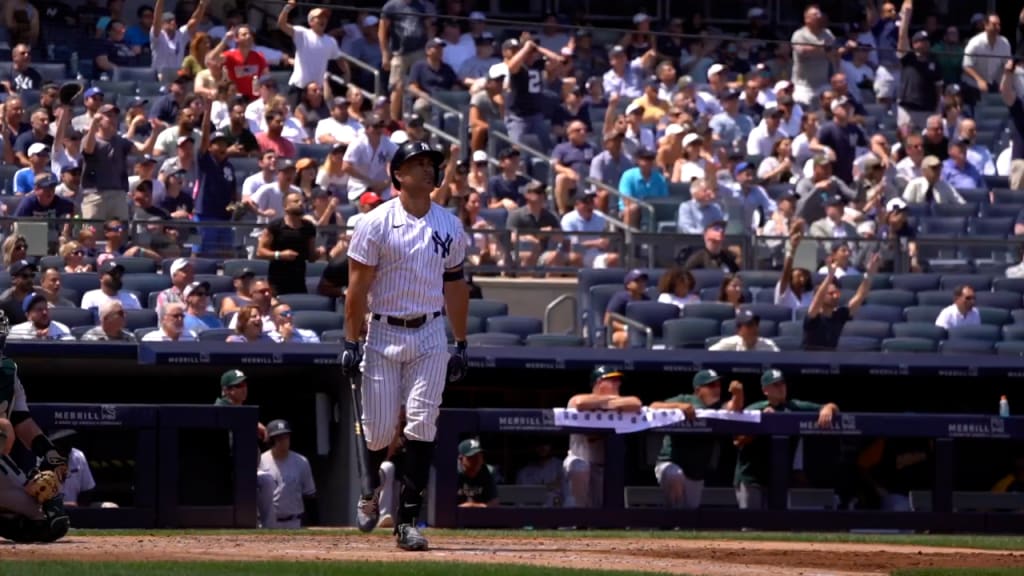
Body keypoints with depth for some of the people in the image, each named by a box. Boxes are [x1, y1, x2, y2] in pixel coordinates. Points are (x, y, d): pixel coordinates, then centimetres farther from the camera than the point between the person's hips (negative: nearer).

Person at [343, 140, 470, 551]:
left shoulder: (450, 226, 7)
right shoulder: (377, 223, -6)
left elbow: (456, 286, 13)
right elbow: (357, 287, -7)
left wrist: (461, 344, 11)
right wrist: (351, 343, -11)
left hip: (430, 336, 2)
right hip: (384, 332, -2)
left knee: (422, 425, -9)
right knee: (378, 427, 1)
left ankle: (408, 521, -7)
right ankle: (371, 486, 35)